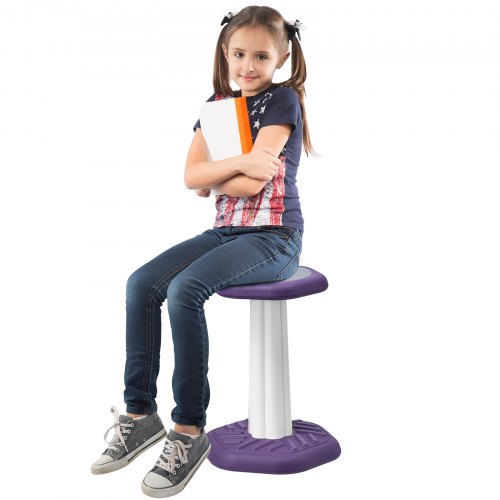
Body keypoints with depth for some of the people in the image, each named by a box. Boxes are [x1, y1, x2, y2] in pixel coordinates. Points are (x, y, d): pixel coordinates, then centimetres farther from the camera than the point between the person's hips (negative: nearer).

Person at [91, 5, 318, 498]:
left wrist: (211, 174, -3)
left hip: (274, 238, -7)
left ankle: (190, 429, -18)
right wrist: (237, 163, -17)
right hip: (226, 231, 7)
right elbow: (191, 178, -2)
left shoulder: (282, 100, -7)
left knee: (184, 290, -28)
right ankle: (140, 412, 2)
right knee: (141, 284, -8)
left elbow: (252, 183, -19)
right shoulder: (218, 104, 13)